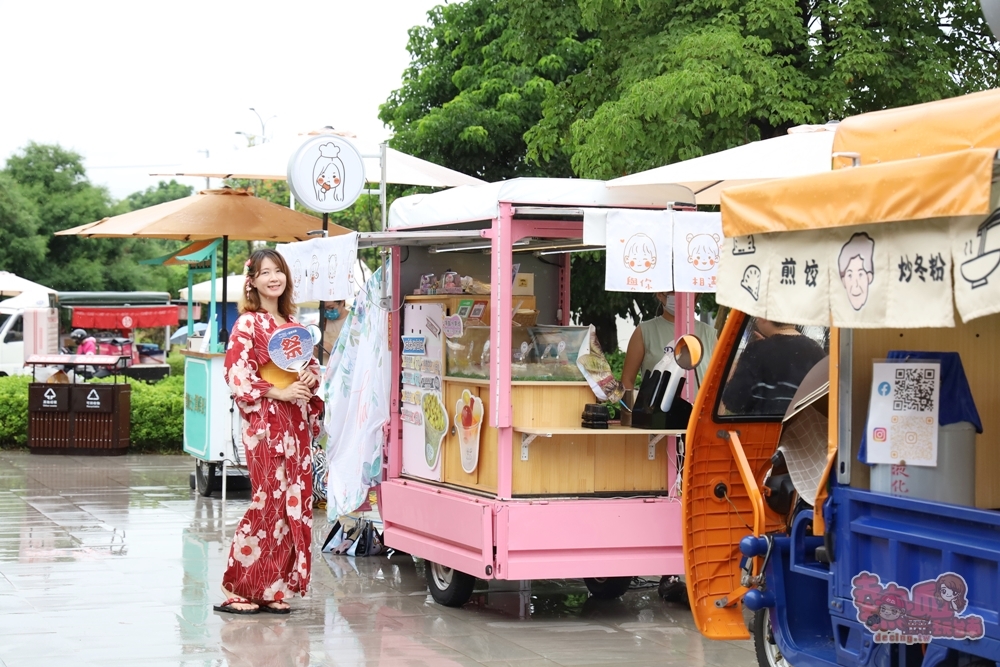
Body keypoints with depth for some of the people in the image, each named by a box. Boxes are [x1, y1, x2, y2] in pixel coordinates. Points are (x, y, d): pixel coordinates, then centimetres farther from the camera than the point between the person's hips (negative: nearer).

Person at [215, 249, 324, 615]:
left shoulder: (292, 322, 14)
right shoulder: (247, 324, -6)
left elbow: (312, 363, 23)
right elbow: (237, 376, -13)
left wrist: (311, 376, 1)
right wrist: (278, 393, -17)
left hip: (296, 423, 7)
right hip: (265, 422, -7)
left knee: (295, 503, 4)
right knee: (270, 502, -9)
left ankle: (274, 588, 10)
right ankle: (236, 587, -1)